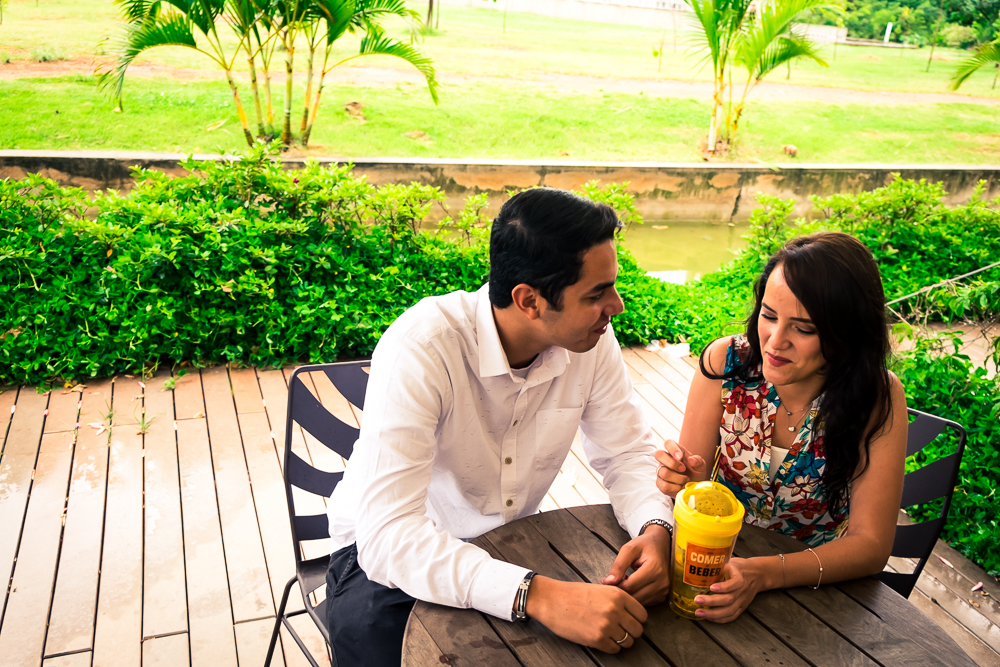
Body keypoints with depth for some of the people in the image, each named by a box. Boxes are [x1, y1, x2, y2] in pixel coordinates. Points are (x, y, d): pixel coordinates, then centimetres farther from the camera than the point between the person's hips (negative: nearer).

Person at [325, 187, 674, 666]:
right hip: (388, 552, -4)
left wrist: (655, 529, -26)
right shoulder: (420, 348, -31)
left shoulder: (589, 339, -13)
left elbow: (628, 454, -3)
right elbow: (387, 535, -37)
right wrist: (536, 595, -48)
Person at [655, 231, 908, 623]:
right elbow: (691, 472, -6)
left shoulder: (878, 397, -18)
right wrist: (688, 479, -30)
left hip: (819, 573, -1)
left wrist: (764, 574, -33)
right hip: (722, 555, 1)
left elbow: (871, 545, -18)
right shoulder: (725, 362, -14)